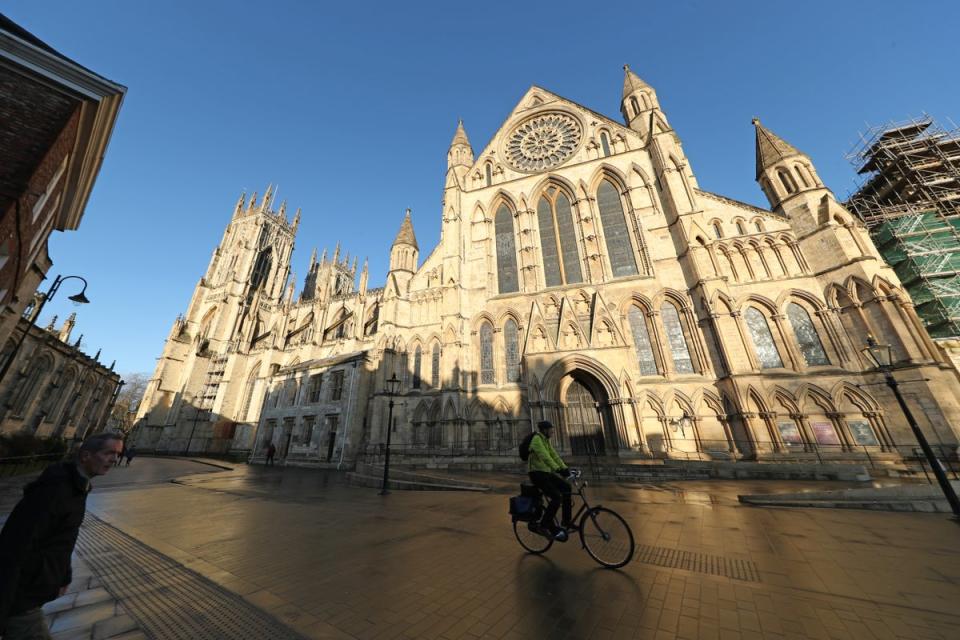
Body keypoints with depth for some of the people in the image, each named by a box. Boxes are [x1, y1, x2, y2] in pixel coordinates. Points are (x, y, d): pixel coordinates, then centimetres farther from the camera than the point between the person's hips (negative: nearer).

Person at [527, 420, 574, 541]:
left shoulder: (546, 440, 11)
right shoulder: (537, 439, -20)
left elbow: (554, 455, 8)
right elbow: (545, 457, -31)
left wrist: (565, 468, -2)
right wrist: (558, 469, -39)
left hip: (546, 472, 9)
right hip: (536, 474, -9)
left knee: (567, 487, 3)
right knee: (557, 497, -17)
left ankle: (566, 522, 14)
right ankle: (545, 525, 0)